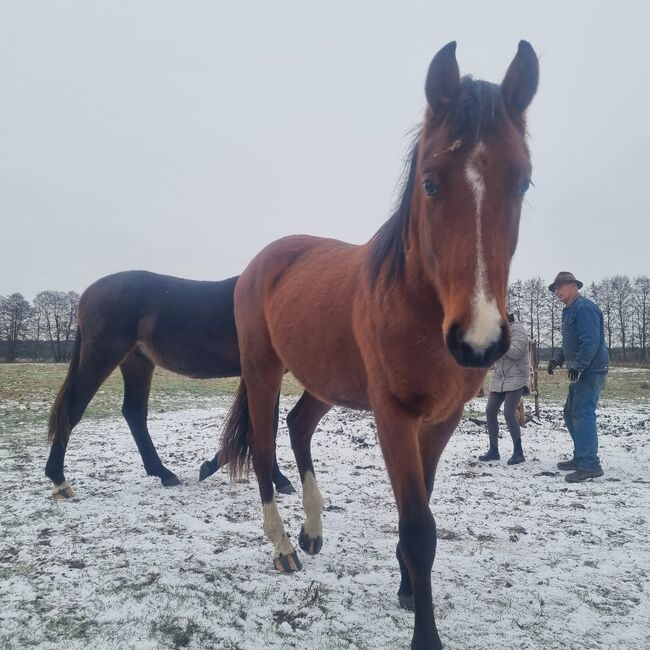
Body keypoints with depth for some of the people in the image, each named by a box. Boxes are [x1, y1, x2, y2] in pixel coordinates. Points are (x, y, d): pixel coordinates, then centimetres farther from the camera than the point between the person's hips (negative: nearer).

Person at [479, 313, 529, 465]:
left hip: (515, 378, -7)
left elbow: (516, 352, -22)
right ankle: (493, 450, 13)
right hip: (498, 379, 7)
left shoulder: (517, 329, -9)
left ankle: (518, 452, -3)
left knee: (509, 413, -16)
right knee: (490, 412, 2)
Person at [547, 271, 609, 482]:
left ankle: (590, 465, -13)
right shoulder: (570, 311, 18)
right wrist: (557, 359, 13)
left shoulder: (584, 307, -14)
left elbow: (591, 341, -23)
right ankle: (581, 457, 24)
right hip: (581, 371, 11)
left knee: (582, 414, -14)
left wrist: (577, 366, -25)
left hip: (591, 370, -11)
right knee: (571, 413, 15)